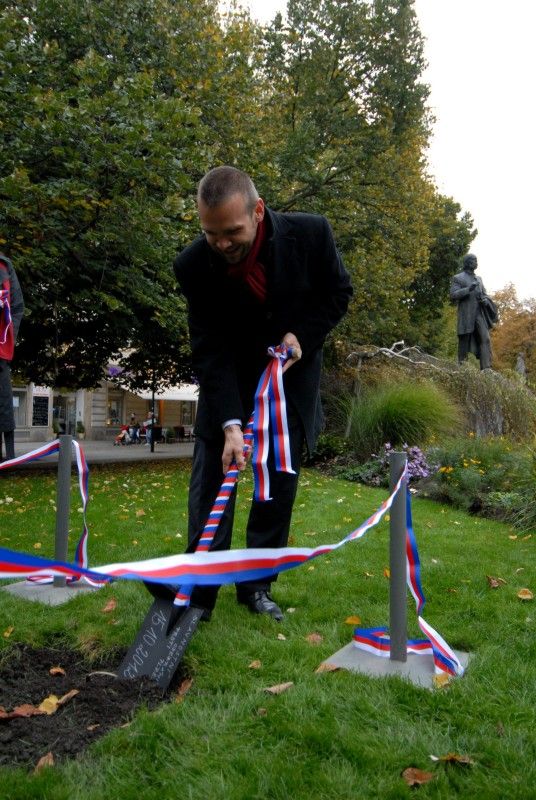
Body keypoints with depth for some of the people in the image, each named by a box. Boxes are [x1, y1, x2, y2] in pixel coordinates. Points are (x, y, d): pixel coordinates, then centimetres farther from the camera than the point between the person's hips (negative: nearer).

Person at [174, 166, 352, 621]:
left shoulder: (311, 233, -21)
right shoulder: (194, 266, -22)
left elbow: (338, 292, -2)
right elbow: (210, 351, -20)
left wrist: (302, 336, -18)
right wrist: (230, 424, -28)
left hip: (292, 375, 1)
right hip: (229, 380, -1)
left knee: (280, 483, 5)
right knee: (212, 481, -2)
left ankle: (257, 586, 19)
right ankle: (200, 589, 11)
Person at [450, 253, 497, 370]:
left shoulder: (478, 279, 22)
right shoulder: (458, 278, 4)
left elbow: (484, 294, 26)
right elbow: (453, 295, -7)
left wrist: (485, 300, 2)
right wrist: (468, 289, -20)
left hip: (480, 314, 5)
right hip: (466, 315, -4)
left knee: (485, 339, -10)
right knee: (464, 341, -1)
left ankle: (486, 367, -16)